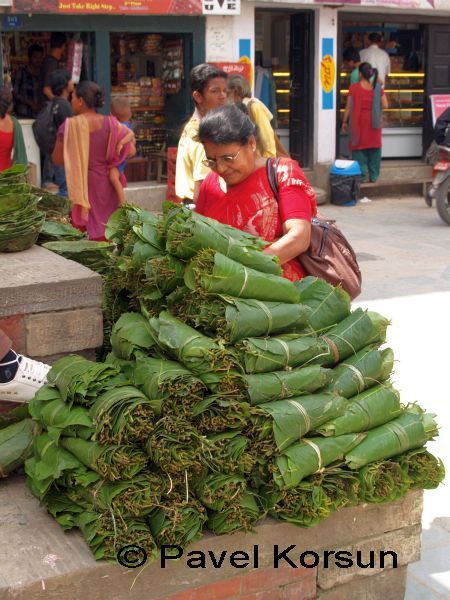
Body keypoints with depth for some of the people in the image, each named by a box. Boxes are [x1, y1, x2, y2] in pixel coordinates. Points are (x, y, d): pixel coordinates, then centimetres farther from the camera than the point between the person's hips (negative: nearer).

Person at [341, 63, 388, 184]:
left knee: (359, 148, 6)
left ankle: (362, 174, 2)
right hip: (374, 123, 2)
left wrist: (345, 121, 3)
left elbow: (348, 107, -7)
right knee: (374, 148, 10)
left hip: (359, 122, -2)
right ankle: (373, 175, 12)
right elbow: (385, 105, -2)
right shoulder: (378, 88, -1)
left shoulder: (354, 88, -8)